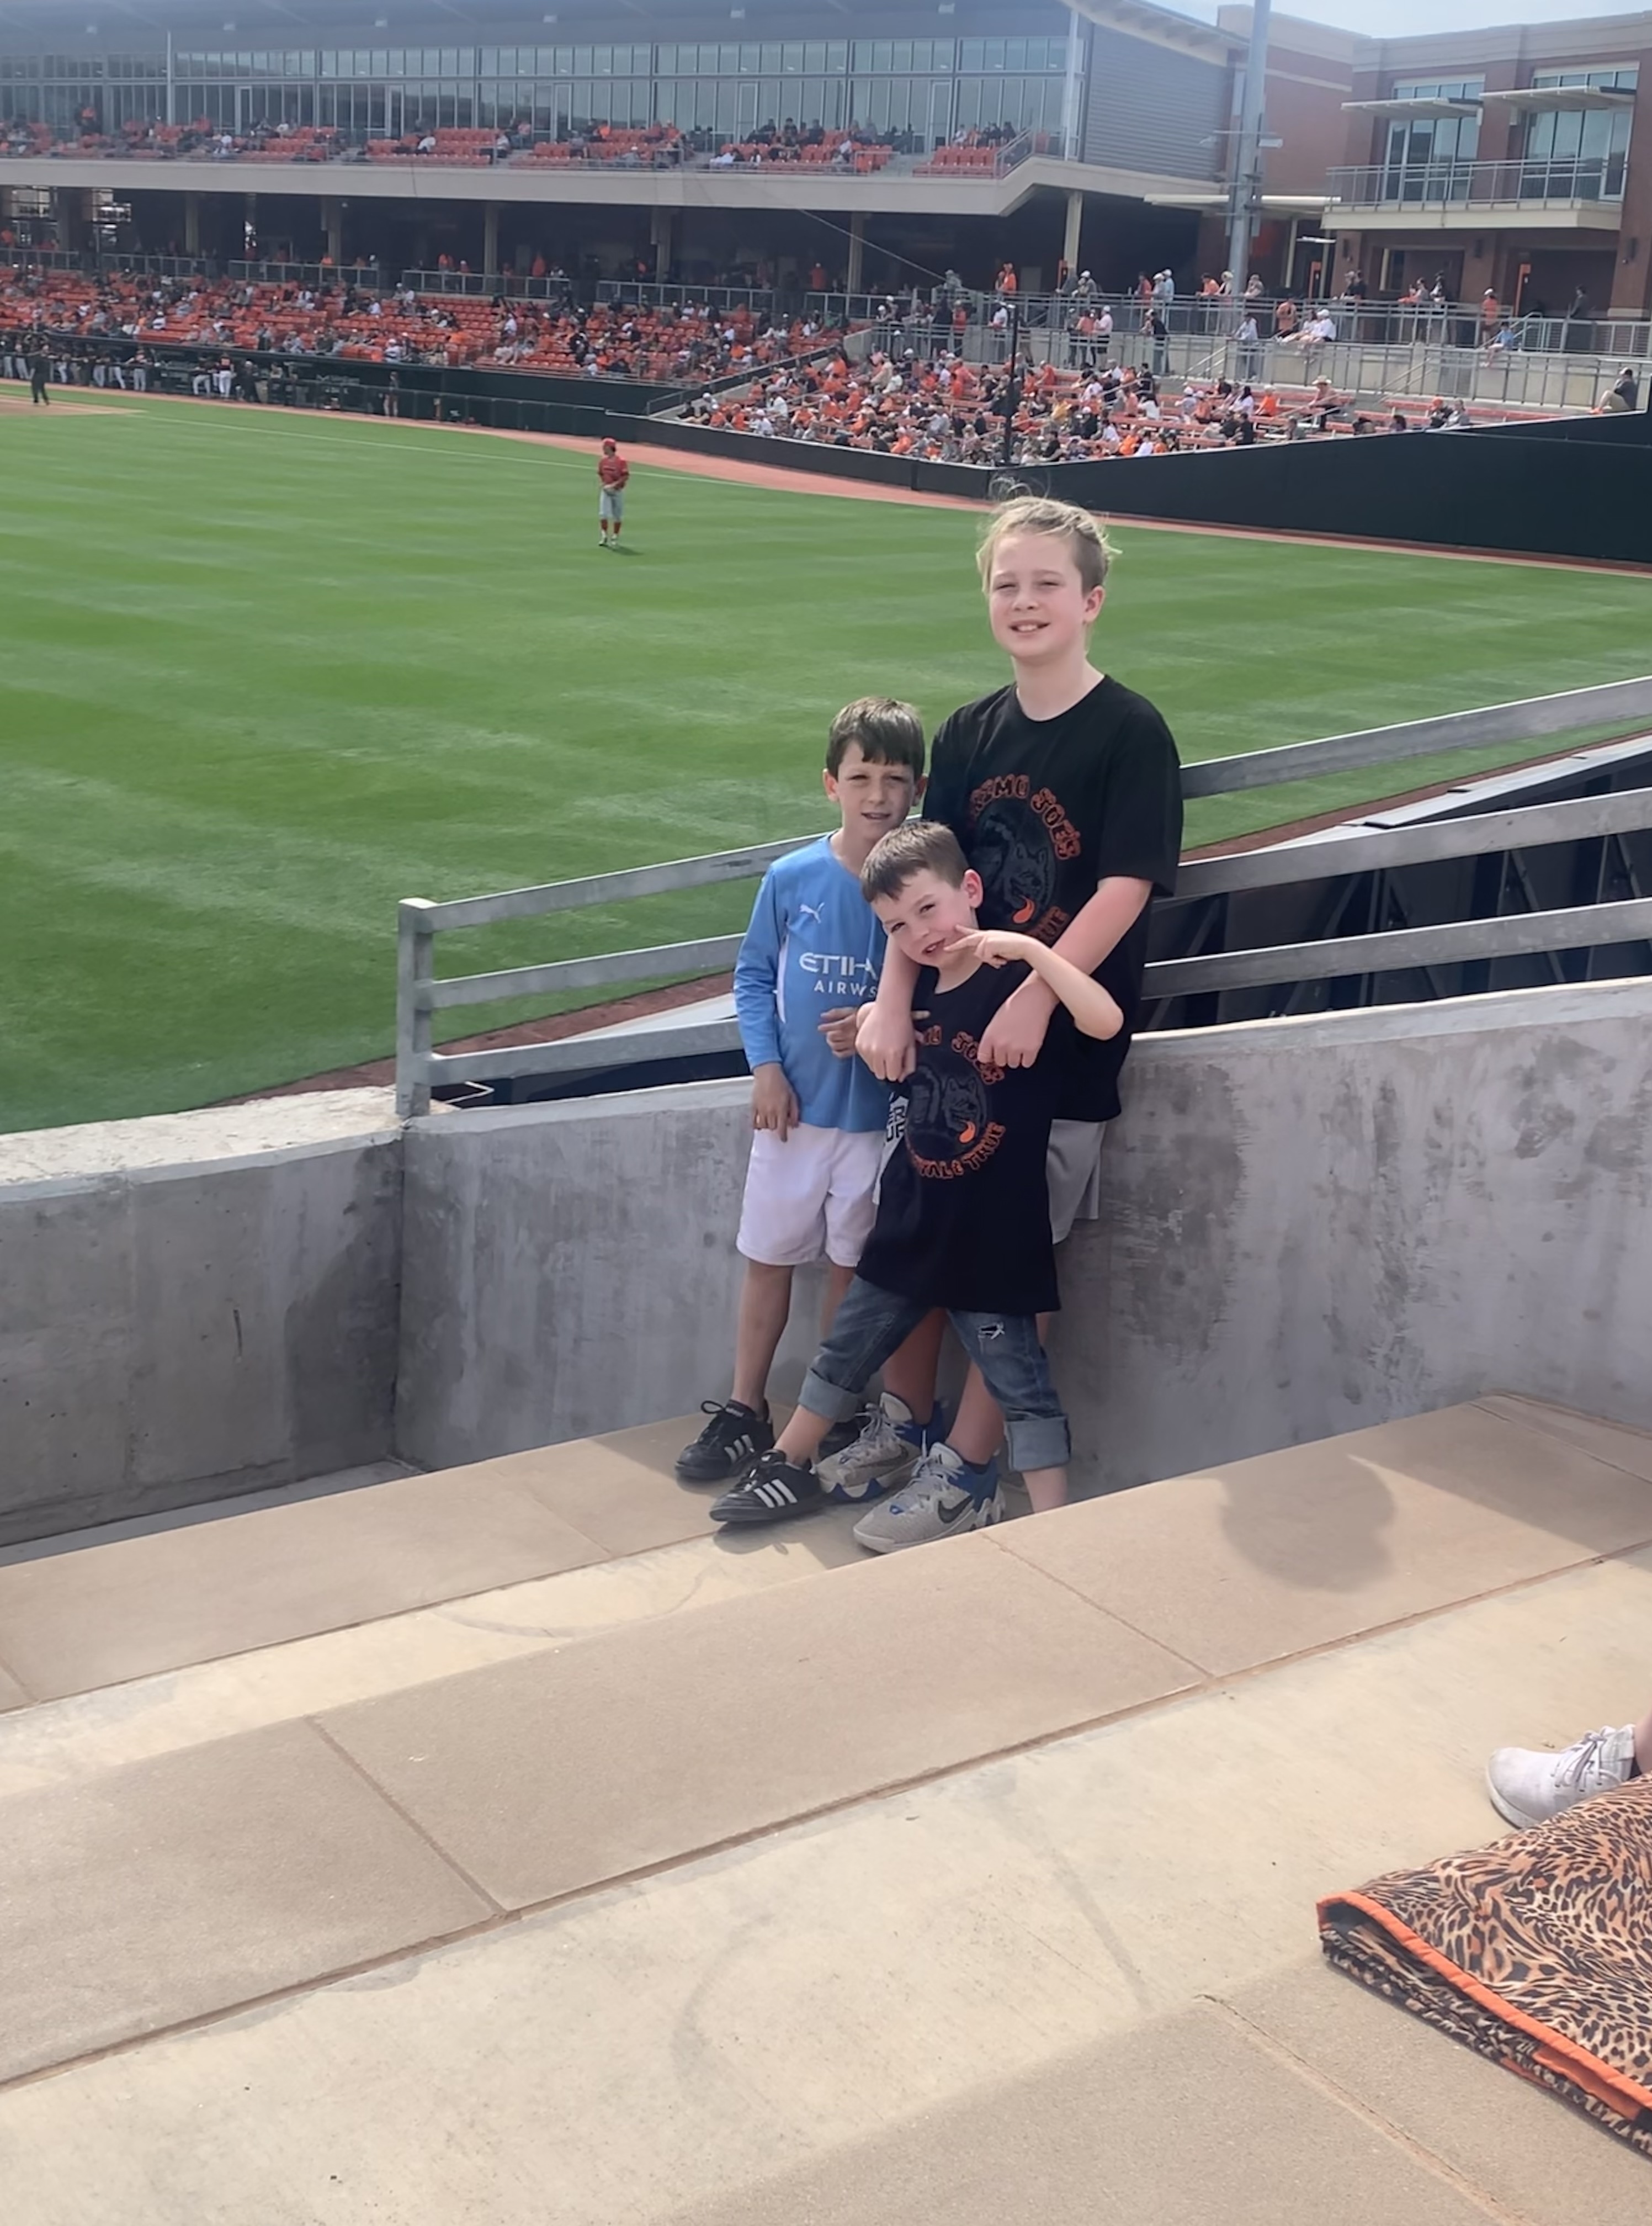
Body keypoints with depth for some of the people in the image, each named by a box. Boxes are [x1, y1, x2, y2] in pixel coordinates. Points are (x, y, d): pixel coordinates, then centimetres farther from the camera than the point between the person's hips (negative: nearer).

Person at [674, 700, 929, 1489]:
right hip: (793, 1107, 2)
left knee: (852, 1265, 11)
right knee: (768, 1258, 10)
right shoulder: (792, 879, -5)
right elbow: (754, 974, 4)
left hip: (878, 1113, -1)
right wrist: (765, 1065, -6)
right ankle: (745, 1412, 24)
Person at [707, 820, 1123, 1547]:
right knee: (846, 1350, 19)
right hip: (911, 1225, 8)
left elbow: (1105, 1021, -34)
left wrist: (1031, 948, -37)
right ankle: (790, 1468, 36)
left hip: (995, 1236, -7)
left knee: (1021, 1384, 1)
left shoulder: (1015, 983, -16)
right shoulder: (920, 995, 6)